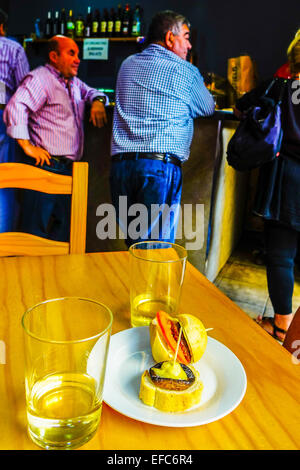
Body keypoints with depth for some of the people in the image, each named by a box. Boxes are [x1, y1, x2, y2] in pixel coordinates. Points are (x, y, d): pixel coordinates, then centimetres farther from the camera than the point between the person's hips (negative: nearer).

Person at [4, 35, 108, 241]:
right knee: (37, 230, -4)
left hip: (69, 168, 9)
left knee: (64, 230, 15)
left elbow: (92, 92, 35)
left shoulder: (73, 82, 20)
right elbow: (15, 107, -22)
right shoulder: (40, 79, -9)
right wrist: (27, 145, -24)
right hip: (47, 165, -9)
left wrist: (98, 101, 11)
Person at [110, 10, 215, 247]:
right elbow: (208, 109, 17)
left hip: (120, 163, 6)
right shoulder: (185, 71, 4)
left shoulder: (127, 65, 19)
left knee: (132, 245, 11)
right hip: (159, 165, -5)